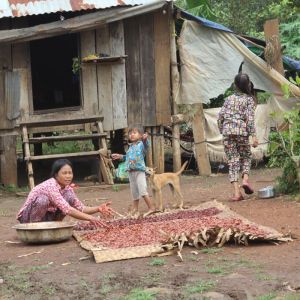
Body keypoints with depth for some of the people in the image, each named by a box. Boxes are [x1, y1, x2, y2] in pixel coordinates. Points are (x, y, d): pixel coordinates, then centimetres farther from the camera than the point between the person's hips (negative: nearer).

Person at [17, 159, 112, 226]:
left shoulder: (67, 188, -4)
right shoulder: (50, 186, -29)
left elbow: (80, 208, -4)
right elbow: (66, 210, -37)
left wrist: (98, 209, -22)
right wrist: (90, 218, -42)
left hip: (47, 217, 7)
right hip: (29, 217, -7)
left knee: (70, 197, -13)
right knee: (43, 199, -36)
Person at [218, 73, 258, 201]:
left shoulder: (229, 98, 13)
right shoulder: (249, 99, 4)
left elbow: (220, 116, 9)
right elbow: (250, 118, -8)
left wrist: (222, 131, 19)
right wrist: (253, 136, -10)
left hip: (227, 131, 2)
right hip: (241, 132, -2)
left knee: (232, 161, 2)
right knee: (246, 157, 20)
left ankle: (237, 192, -6)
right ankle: (245, 179, -5)